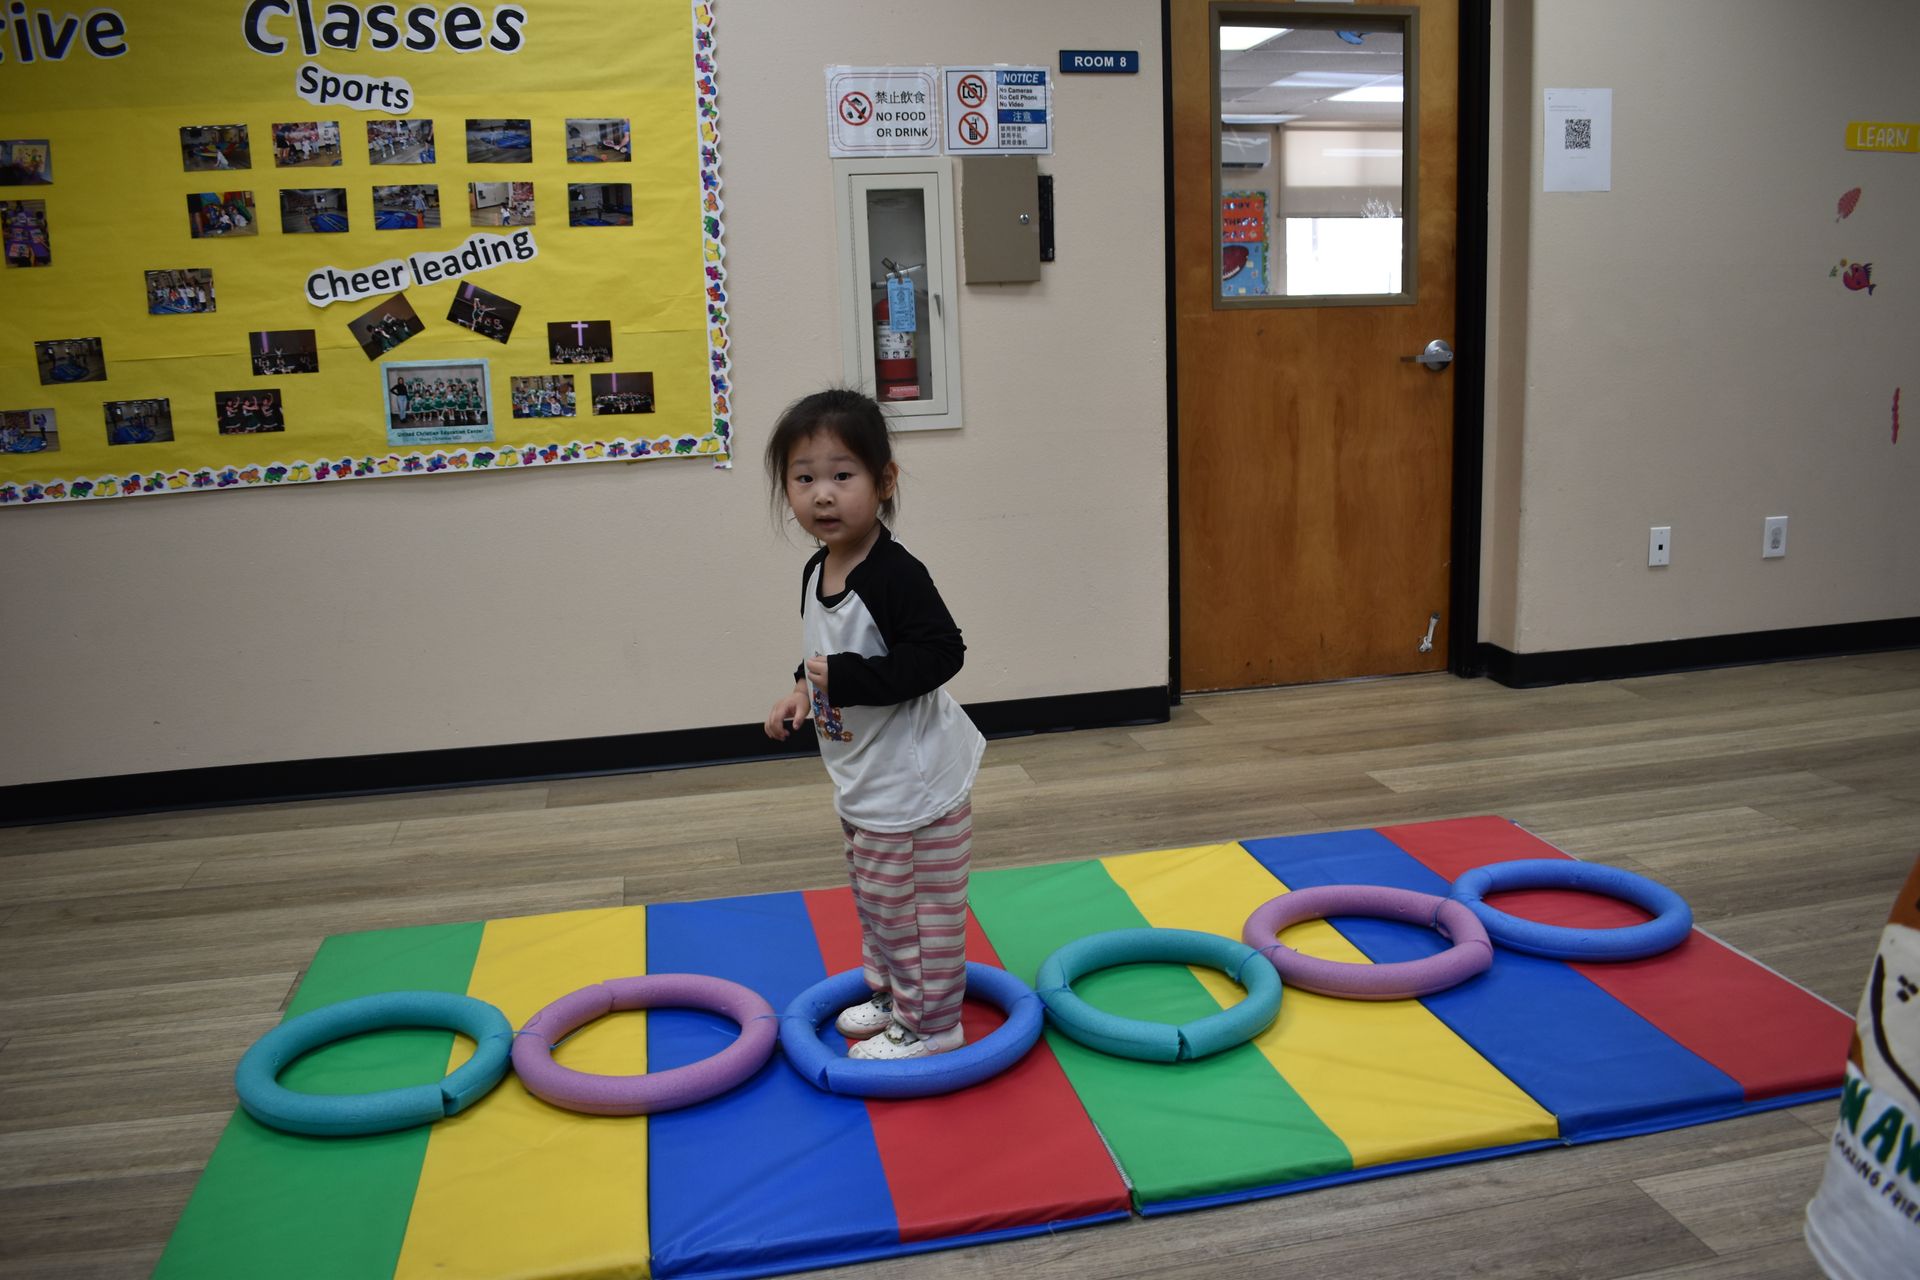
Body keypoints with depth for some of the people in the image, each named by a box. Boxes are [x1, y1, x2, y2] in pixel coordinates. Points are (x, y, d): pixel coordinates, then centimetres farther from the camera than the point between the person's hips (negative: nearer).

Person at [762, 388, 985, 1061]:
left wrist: (846, 679, -31)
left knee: (917, 905, 3)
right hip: (861, 779, 9)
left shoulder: (895, 576, -24)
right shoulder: (816, 572, 4)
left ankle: (930, 1022, 19)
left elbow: (940, 653, -31)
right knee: (874, 898, 24)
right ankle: (889, 993, 42)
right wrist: (805, 689, 4)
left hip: (916, 779, -9)